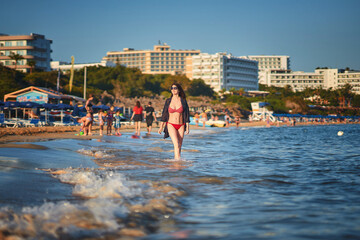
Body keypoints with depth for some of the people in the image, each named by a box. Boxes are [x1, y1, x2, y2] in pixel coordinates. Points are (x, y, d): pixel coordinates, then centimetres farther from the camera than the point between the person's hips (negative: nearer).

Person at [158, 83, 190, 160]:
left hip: (181, 126, 2)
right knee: (176, 144, -19)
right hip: (171, 125, -1)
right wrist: (161, 127, 5)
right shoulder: (168, 101, 1)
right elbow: (164, 114, 6)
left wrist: (187, 127, -2)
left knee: (179, 146, 4)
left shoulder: (183, 101, 0)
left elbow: (187, 114, 2)